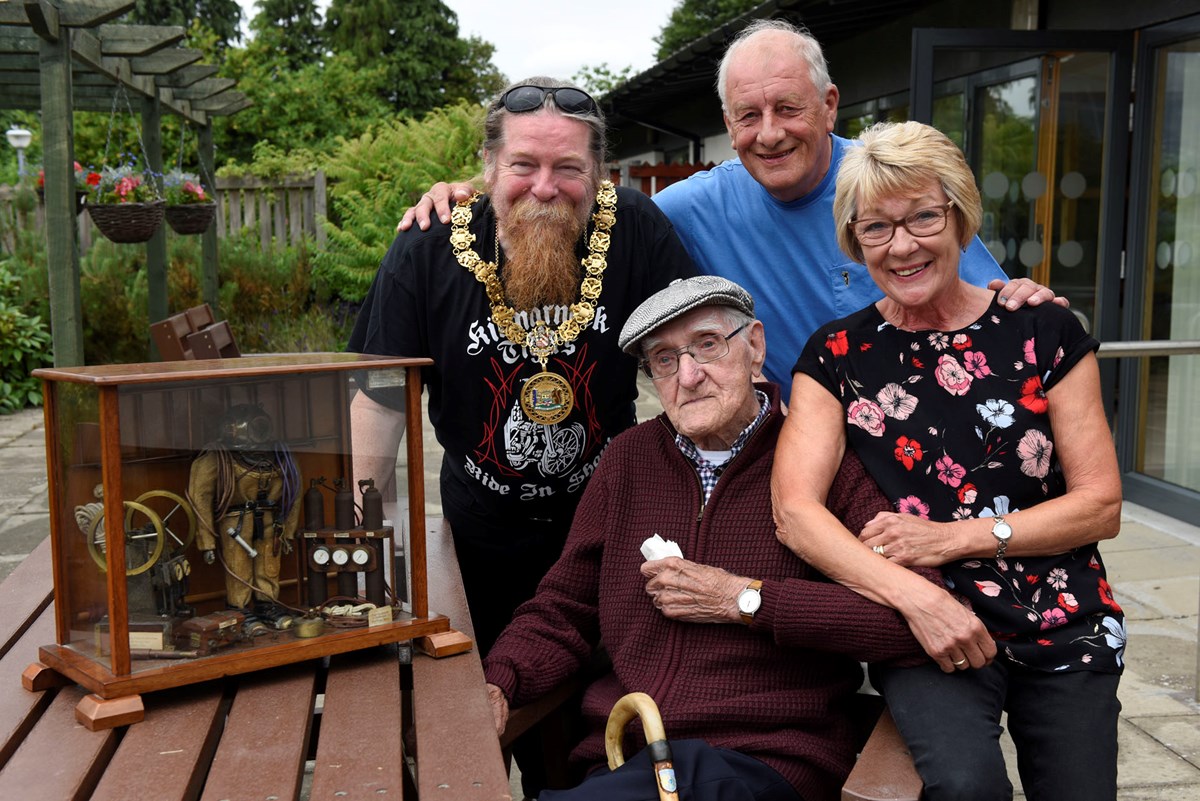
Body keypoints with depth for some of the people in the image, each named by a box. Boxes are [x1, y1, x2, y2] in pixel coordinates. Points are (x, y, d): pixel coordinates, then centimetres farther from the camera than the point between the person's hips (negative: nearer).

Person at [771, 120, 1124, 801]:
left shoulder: (1044, 332, 3)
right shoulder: (838, 354, 2)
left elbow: (1102, 506, 1)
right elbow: (795, 510, -9)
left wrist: (951, 539, -11)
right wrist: (917, 597, -22)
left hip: (1063, 626, 2)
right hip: (925, 627, -2)